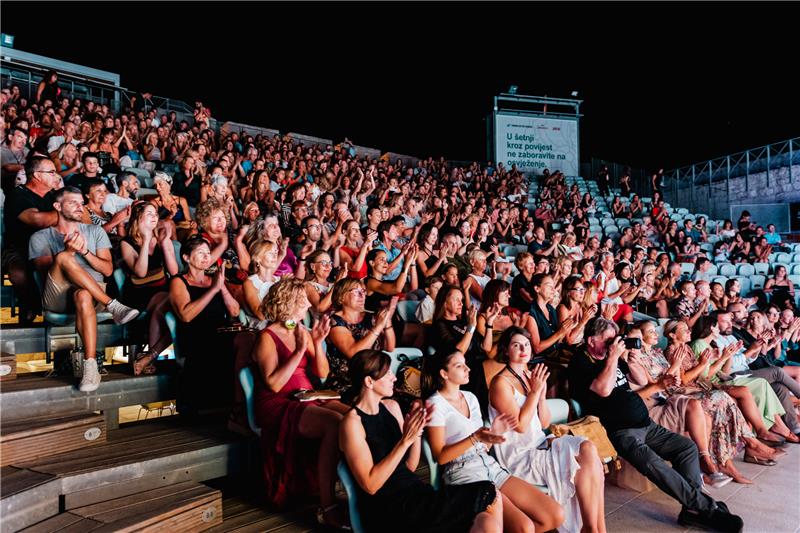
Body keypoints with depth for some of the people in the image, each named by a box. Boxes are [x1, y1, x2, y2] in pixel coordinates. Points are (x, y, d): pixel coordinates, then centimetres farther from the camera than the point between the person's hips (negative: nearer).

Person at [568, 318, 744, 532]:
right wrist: (613, 357, -18)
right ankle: (707, 508, -23)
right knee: (653, 464, -30)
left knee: (688, 446, -3)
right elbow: (603, 390, -24)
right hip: (622, 432, -9)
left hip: (646, 424, 9)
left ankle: (693, 508, -11)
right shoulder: (580, 363, -8)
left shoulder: (610, 357, 16)